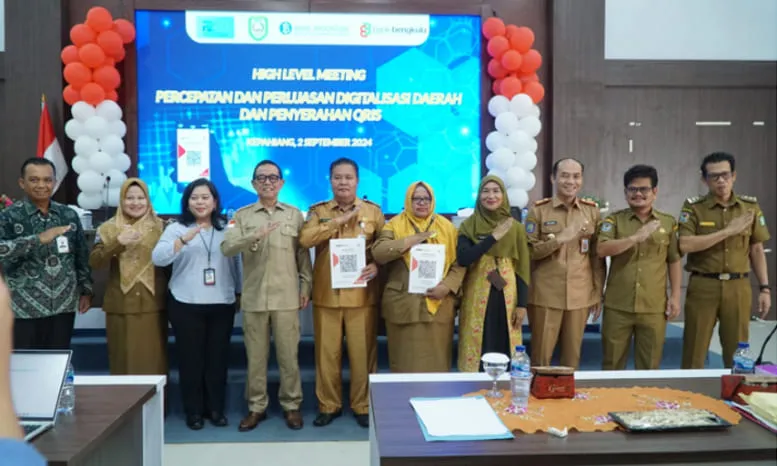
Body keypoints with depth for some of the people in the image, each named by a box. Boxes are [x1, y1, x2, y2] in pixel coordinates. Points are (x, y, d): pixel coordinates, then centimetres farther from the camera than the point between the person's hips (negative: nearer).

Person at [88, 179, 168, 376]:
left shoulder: (161, 226, 6)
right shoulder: (109, 228, 7)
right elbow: (94, 262, -4)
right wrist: (117, 243, -16)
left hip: (153, 305, 0)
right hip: (120, 306, 0)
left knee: (153, 360, 3)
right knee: (123, 360, 5)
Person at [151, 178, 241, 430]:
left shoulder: (227, 229, 9)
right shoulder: (176, 228, 1)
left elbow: (236, 262, 12)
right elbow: (158, 258, -13)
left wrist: (239, 292, 12)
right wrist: (185, 239, -25)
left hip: (222, 304, 2)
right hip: (186, 305, -2)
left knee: (218, 357, 7)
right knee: (190, 358, 4)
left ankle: (216, 408, 21)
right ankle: (193, 410, 17)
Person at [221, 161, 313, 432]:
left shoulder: (295, 215, 7)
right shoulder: (242, 215, 5)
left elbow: (303, 254, 7)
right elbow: (226, 248, -10)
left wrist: (306, 287, 2)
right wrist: (255, 235, -23)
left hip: (287, 297, 0)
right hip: (254, 297, 1)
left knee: (288, 355, 5)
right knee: (255, 356, 8)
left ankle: (291, 406, 18)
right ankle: (256, 407, 21)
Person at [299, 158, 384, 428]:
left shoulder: (373, 211, 6)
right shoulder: (318, 211, 7)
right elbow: (305, 239, -12)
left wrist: (377, 266, -13)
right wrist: (339, 220, -15)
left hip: (361, 294, 0)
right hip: (326, 294, 1)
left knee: (363, 352, 4)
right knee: (327, 353, 6)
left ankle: (363, 406, 20)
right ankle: (329, 405, 22)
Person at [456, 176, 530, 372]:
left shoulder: (515, 227, 6)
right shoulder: (468, 226, 1)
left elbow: (522, 268, 5)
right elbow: (462, 259, -14)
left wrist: (522, 304, -1)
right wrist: (493, 237, -18)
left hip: (507, 297, 1)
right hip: (477, 296, -1)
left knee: (504, 348, 4)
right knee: (477, 350, 1)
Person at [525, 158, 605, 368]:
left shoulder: (592, 211, 7)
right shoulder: (538, 210, -2)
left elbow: (597, 255, 9)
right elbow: (528, 251, -5)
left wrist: (598, 293, 6)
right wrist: (559, 239, -17)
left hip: (580, 296, 3)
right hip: (545, 296, -2)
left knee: (573, 355, 12)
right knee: (541, 355, 4)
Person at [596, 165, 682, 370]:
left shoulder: (668, 222, 7)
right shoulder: (614, 220, 2)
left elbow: (674, 261, 10)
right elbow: (601, 249, -13)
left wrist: (675, 296, 4)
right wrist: (635, 238, -22)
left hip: (654, 307, 1)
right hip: (617, 306, -1)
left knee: (649, 366, 9)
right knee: (612, 365, 8)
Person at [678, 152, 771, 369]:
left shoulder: (750, 206, 7)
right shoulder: (693, 207, -3)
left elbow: (756, 250, 11)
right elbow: (684, 245, -16)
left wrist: (764, 288, 7)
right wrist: (728, 231, -17)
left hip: (738, 287, 3)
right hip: (703, 287, -2)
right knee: (694, 352, 3)